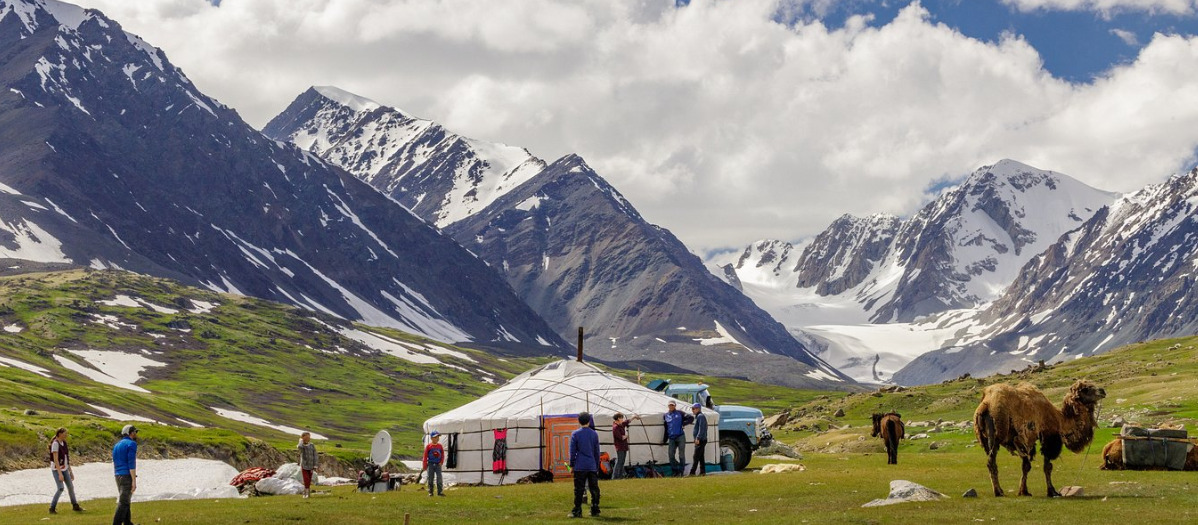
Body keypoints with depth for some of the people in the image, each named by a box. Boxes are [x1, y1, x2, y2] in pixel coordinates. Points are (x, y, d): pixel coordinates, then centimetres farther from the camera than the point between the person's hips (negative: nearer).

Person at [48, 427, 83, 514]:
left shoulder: (64, 443, 9)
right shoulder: (55, 444, -16)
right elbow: (55, 460, -21)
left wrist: (70, 471, 16)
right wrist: (60, 473, -26)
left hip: (64, 469, 8)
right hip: (57, 469, -8)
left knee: (71, 486, 9)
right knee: (61, 488, -15)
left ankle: (75, 506, 22)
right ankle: (52, 508, -4)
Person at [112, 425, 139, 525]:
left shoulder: (117, 445, 16)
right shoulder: (131, 444, -10)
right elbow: (131, 463, -17)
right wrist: (134, 481, -18)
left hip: (118, 476, 8)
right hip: (127, 476, -8)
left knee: (125, 501, 17)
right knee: (123, 502, -9)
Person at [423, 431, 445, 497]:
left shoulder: (440, 446, 4)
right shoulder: (428, 446, -4)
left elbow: (442, 454, 11)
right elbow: (425, 456, -2)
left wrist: (441, 462, -1)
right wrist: (425, 465, -2)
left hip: (438, 464, 2)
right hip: (430, 464, -2)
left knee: (439, 477, -6)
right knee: (430, 478, 3)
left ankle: (439, 492, -2)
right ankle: (430, 492, 10)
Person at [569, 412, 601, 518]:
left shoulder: (575, 434, -2)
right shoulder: (594, 434, 5)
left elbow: (572, 451, -1)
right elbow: (597, 451, 10)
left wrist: (572, 465, 6)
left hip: (580, 467, -2)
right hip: (592, 466, 2)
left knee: (579, 490, -1)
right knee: (594, 489, 8)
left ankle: (577, 511, -2)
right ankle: (595, 510, 10)